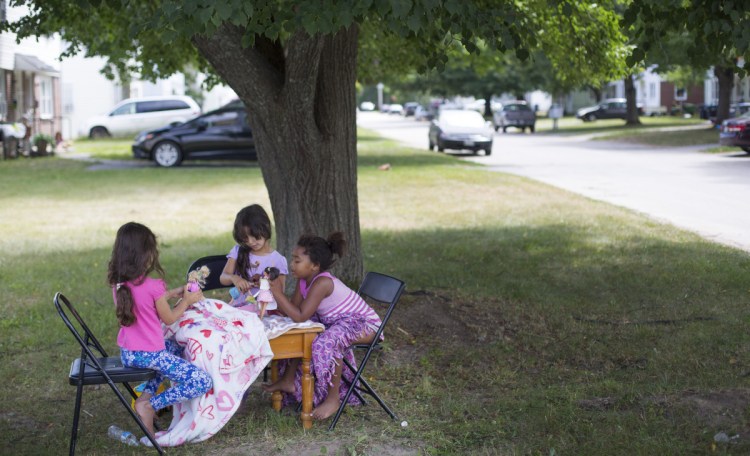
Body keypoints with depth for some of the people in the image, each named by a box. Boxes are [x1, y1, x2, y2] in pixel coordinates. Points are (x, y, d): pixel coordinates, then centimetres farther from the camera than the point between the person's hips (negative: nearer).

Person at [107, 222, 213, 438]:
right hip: (148, 354, -8)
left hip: (127, 353, 8)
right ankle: (149, 405, -7)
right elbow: (169, 318, -7)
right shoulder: (152, 286, -21)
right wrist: (187, 301, 9)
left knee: (176, 347, 35)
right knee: (203, 383, -6)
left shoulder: (118, 283, 0)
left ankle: (147, 394, 19)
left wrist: (172, 294, 17)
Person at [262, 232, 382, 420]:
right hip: (335, 322, 10)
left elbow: (300, 316, -33)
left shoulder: (322, 283, -29)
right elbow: (293, 309, -3)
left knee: (326, 342, -35)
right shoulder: (304, 280, -1)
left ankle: (333, 399, -21)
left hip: (364, 323, -10)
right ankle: (288, 380, 19)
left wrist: (278, 294, -31)